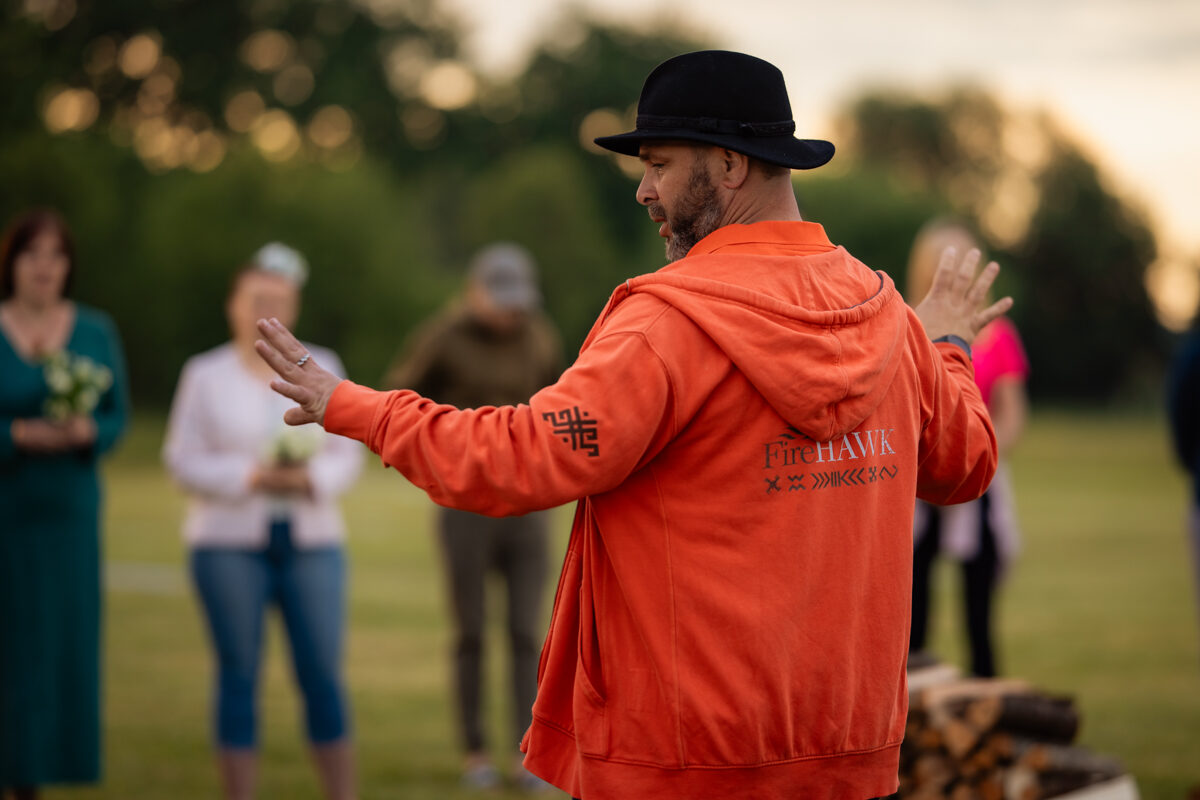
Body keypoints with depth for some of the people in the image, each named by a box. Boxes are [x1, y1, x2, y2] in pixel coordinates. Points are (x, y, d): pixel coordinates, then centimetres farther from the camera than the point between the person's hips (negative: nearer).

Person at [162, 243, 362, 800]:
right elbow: (183, 460, 0)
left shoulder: (322, 368, 11)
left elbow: (347, 455, 8)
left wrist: (310, 478, -13)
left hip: (311, 541, 2)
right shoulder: (205, 374, 6)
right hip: (229, 544, -1)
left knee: (323, 675, -3)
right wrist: (250, 477, -14)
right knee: (239, 675, 0)